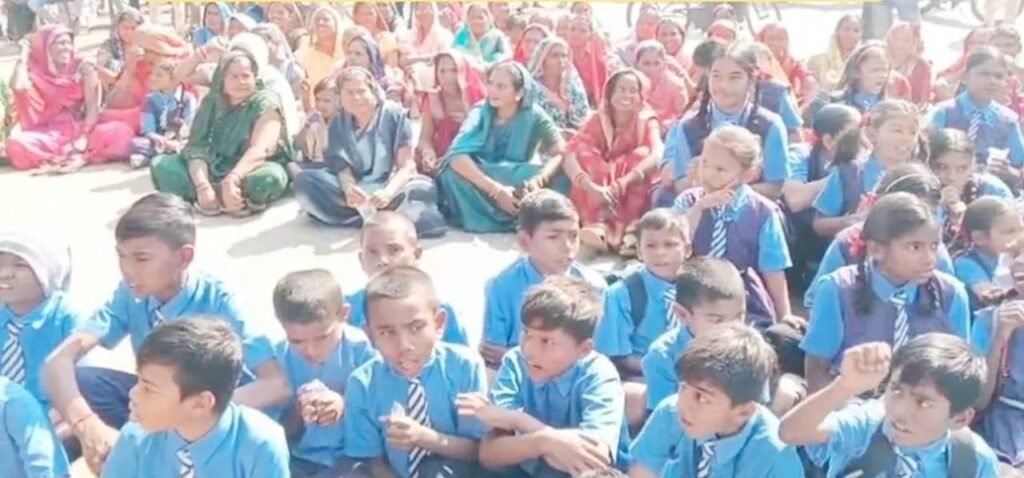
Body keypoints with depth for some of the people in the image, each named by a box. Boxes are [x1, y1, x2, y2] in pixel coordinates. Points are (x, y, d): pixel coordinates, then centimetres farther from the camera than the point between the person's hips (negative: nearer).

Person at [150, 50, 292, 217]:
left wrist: (231, 180, -41)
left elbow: (259, 150, -24)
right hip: (214, 170, 5)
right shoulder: (211, 101, 3)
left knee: (268, 178, -38)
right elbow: (197, 146, -9)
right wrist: (202, 186, -28)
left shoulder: (266, 102, -9)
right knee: (160, 165, -16)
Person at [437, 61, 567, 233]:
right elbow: (457, 156, -29)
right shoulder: (480, 113, -15)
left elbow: (561, 153, -20)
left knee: (559, 178, -27)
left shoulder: (534, 116, -13)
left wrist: (539, 180, -40)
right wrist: (496, 190, -38)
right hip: (483, 188, 0)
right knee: (452, 172, -32)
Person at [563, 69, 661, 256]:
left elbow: (657, 155, -28)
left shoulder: (647, 121, -8)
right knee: (585, 153, -25)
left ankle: (630, 227, -35)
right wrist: (593, 187, -41)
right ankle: (600, 223, -40)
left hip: (633, 196, 0)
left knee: (641, 154, -26)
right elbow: (569, 156, -22)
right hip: (601, 192, 1)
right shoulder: (598, 120, -7)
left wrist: (621, 184, -45)